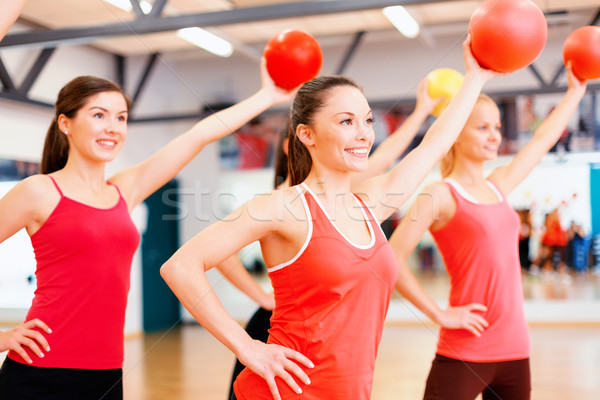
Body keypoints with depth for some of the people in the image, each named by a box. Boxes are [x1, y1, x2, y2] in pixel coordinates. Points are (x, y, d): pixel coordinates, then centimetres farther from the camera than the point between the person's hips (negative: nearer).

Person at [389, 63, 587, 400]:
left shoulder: (498, 187, 11)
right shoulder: (440, 195, -9)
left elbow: (543, 140, 23)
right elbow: (392, 257, -17)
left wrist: (575, 90, 30)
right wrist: (439, 314, -14)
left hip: (515, 349, 7)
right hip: (464, 355, -7)